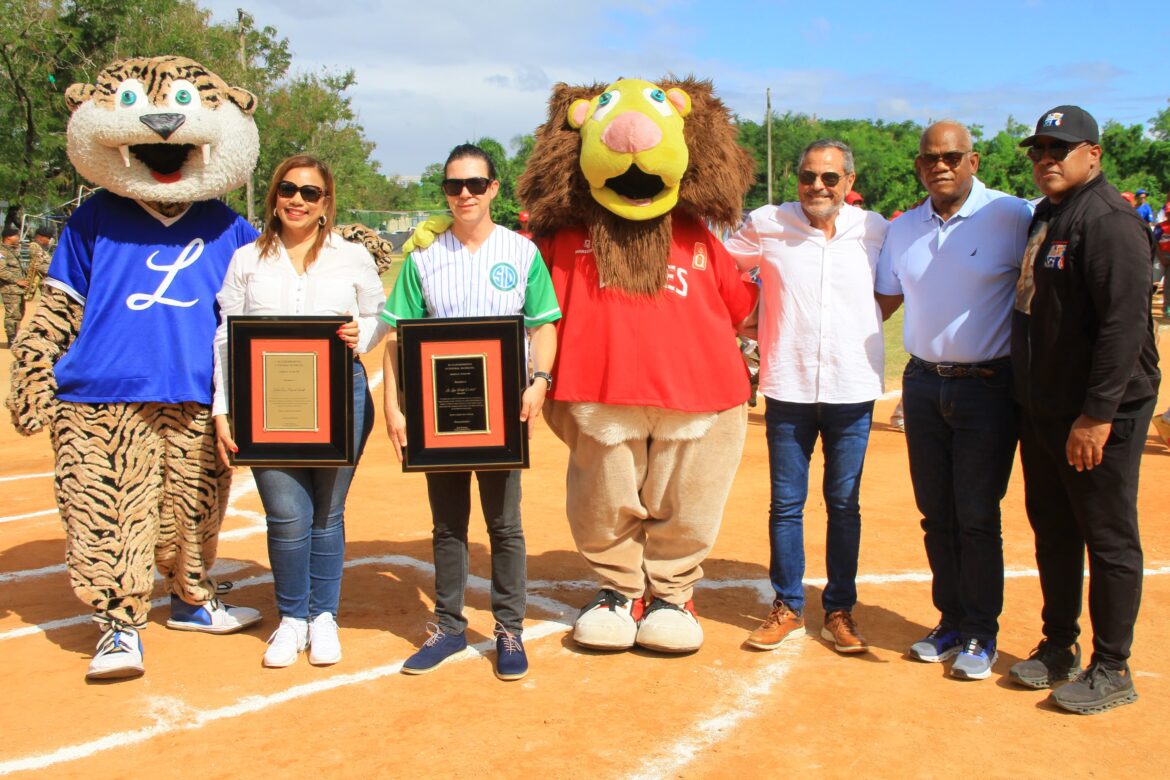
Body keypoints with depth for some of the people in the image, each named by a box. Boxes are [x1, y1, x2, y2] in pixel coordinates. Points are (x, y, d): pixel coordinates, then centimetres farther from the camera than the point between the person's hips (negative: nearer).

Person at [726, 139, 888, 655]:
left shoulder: (874, 230, 4)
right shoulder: (765, 226, 0)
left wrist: (864, 328, 6)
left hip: (852, 389, 1)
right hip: (787, 387, 0)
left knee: (844, 504, 7)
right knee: (786, 502, 5)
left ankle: (840, 611, 20)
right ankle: (787, 608, 18)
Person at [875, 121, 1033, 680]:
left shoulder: (1011, 217, -7)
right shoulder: (903, 230, 9)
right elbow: (879, 303, 14)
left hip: (988, 387, -5)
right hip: (923, 383, 5)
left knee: (977, 517, -1)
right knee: (936, 514, 11)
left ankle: (980, 634, 14)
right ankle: (951, 619, 26)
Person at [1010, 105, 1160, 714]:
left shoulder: (1109, 222, -15)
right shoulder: (1044, 218, 14)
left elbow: (1126, 325, -23)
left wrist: (1097, 414, -25)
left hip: (1098, 417, -9)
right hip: (1042, 411, 9)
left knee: (1109, 542, 2)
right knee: (1052, 532, 17)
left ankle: (1112, 670, 13)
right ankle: (1058, 647, 31)